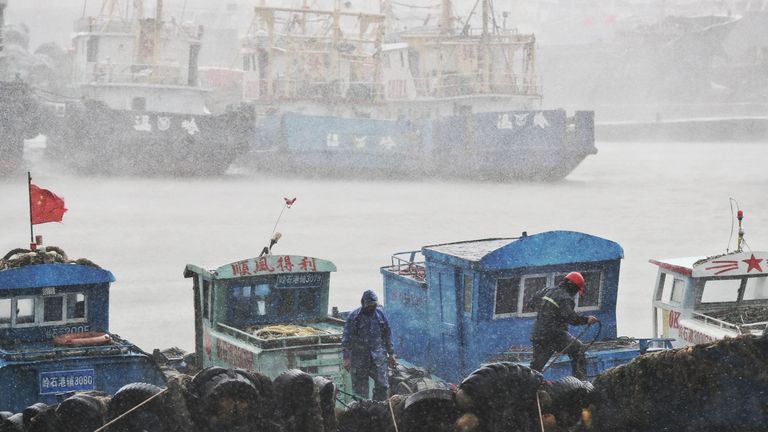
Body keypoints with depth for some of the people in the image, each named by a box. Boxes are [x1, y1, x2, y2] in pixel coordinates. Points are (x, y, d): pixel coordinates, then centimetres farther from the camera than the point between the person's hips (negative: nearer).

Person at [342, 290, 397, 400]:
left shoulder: (380, 314, 6)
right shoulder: (354, 317, -6)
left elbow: (387, 334, 14)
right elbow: (346, 339, -7)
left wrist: (391, 353, 13)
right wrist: (346, 358, -13)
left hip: (378, 356, 3)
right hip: (359, 357, -3)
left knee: (382, 385, -2)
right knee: (360, 388, 2)